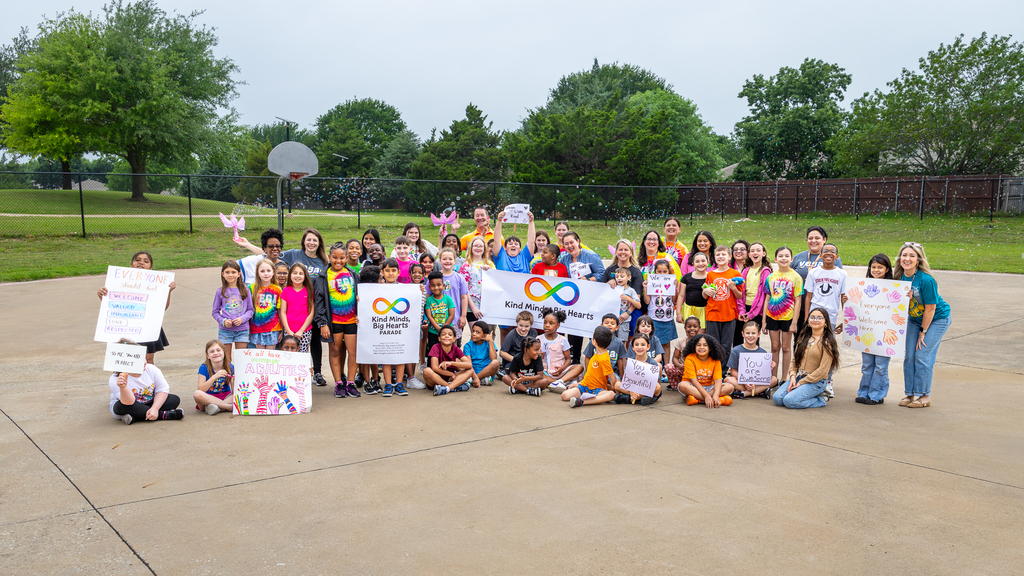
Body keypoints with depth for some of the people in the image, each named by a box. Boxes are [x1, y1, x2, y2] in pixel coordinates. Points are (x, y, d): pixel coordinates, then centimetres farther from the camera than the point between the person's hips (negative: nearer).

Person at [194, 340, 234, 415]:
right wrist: (214, 377, -29)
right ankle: (230, 407, -29)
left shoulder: (230, 368, -4)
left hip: (225, 397, 1)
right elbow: (200, 390, -19)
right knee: (197, 394, -34)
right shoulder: (204, 368, -7)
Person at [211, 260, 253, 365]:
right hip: (225, 330, 0)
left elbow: (250, 309, 6)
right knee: (226, 360, 4)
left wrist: (242, 319, -12)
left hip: (242, 330, 1)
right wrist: (223, 321, -13)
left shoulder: (245, 290, 3)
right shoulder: (220, 292, 1)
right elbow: (215, 312, 5)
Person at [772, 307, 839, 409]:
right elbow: (795, 360, 13)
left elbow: (823, 370, -13)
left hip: (816, 382, -6)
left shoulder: (827, 342, -7)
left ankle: (820, 400, -3)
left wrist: (801, 382, -14)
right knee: (777, 398, -17)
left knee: (789, 401, -27)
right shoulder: (803, 337, 13)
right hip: (798, 377, 6)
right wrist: (793, 376, -6)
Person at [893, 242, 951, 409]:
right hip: (915, 319, 6)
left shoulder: (926, 280, -28)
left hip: (937, 319, -6)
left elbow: (930, 309, -21)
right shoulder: (900, 277, -10)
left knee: (923, 355, -9)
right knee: (909, 356, 2)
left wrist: (923, 331, -14)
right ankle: (910, 393, 12)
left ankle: (925, 396, 3)